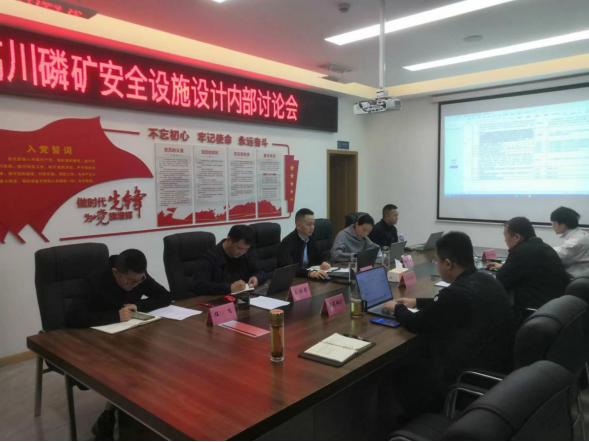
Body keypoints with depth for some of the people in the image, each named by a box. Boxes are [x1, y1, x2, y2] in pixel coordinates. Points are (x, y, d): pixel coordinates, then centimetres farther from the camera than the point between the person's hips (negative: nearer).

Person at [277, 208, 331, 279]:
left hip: (309, 278, 6)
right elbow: (288, 268, -30)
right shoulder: (287, 242, -17)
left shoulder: (310, 239, 5)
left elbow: (320, 257, 15)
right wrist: (310, 273, -43)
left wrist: (325, 262, -8)